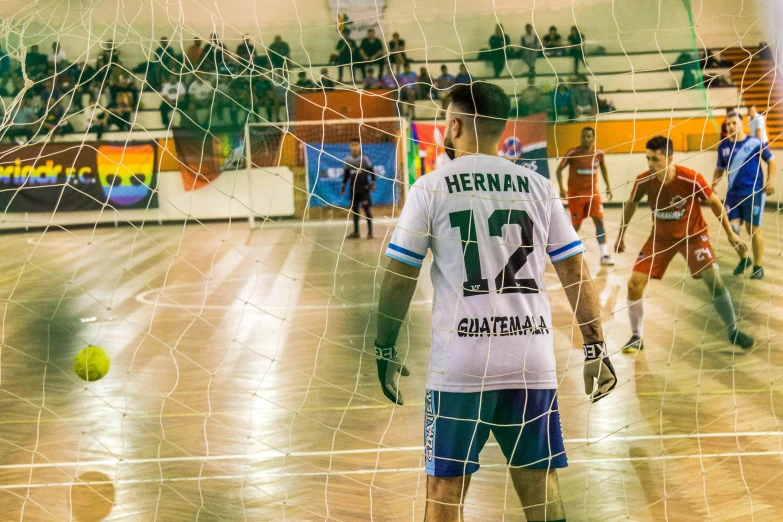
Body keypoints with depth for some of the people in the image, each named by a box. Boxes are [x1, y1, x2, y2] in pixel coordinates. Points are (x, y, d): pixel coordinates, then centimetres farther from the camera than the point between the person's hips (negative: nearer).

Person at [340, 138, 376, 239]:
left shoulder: (364, 158, -5)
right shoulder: (347, 159, 4)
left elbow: (371, 171, -1)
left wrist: (373, 182, -9)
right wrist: (343, 185, 12)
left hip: (364, 188, -4)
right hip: (353, 188, 4)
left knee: (367, 209, -6)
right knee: (354, 210, 8)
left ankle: (370, 232, -4)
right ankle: (356, 232, 17)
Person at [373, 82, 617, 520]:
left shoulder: (431, 188, 0)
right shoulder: (538, 187, 7)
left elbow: (399, 278, 1)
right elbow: (576, 273, 7)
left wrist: (386, 351, 11)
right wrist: (596, 348, 13)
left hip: (460, 364, -2)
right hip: (533, 362, 3)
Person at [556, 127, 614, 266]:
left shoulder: (599, 154, -3)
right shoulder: (573, 153, -12)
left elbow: (603, 168, 17)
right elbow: (559, 170, -5)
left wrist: (608, 187, 13)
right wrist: (561, 188, -17)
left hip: (593, 193, 2)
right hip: (575, 194, -2)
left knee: (599, 221, -11)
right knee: (576, 226, 4)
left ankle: (604, 255, -11)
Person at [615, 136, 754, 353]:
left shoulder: (692, 179, -28)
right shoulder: (644, 181, -20)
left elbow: (715, 203, -10)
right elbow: (631, 204, 2)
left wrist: (730, 234, -4)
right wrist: (621, 235, 10)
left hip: (692, 235, -2)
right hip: (661, 237, 2)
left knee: (714, 281, -12)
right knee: (634, 284, -8)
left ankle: (734, 331, 9)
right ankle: (636, 337, 9)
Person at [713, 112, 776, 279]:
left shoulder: (755, 143, -8)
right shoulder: (723, 146, 3)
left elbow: (771, 160, 1)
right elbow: (720, 168, 15)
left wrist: (770, 181, -10)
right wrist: (713, 185, 0)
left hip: (753, 193, -4)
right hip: (733, 194, 4)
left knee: (753, 229, 0)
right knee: (732, 228, 2)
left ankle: (758, 266, 12)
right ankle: (744, 259, 26)